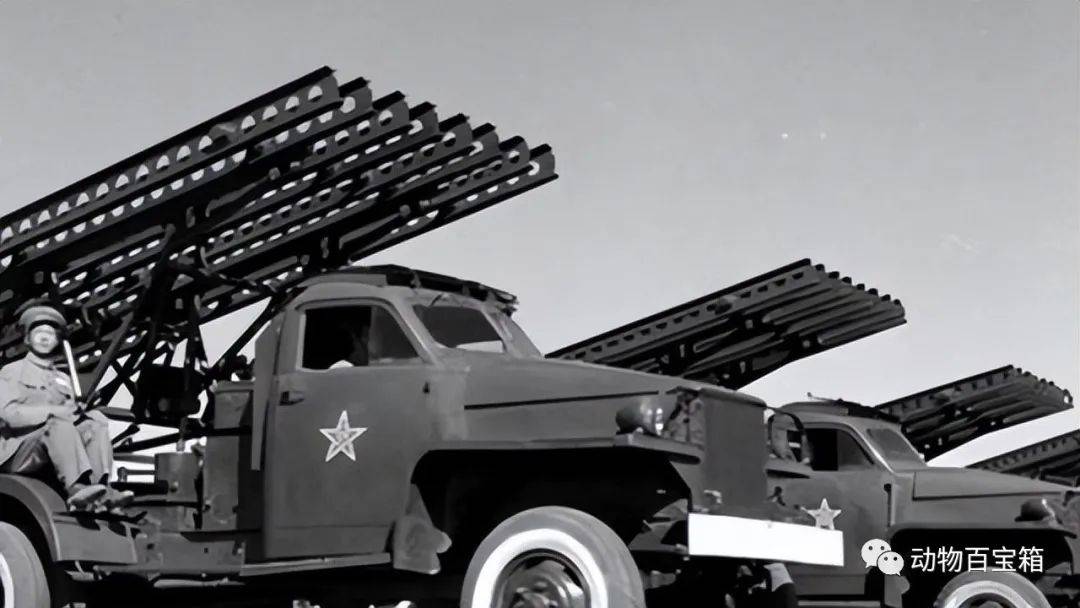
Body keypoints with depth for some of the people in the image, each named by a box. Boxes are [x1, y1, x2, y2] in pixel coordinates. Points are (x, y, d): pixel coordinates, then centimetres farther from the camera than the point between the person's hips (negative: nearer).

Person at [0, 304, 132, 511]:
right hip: (17, 452, -5)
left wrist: (78, 412, -13)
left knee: (96, 423, -19)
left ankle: (100, 488, -41)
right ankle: (77, 489, -54)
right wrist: (53, 411, -19)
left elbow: (73, 414, 13)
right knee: (59, 424, -33)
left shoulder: (62, 379, 27)